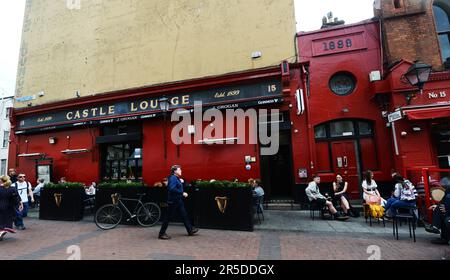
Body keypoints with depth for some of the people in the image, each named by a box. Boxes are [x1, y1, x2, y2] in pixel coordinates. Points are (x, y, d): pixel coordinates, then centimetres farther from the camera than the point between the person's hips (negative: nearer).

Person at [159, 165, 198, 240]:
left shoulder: (177, 178, 13)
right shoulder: (173, 178, -17)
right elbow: (172, 189, -30)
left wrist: (181, 182, 3)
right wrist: (182, 193, -25)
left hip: (178, 200, 10)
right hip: (173, 201, -10)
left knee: (184, 215, 15)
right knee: (169, 217, 1)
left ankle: (190, 230, 25)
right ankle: (162, 234, 14)